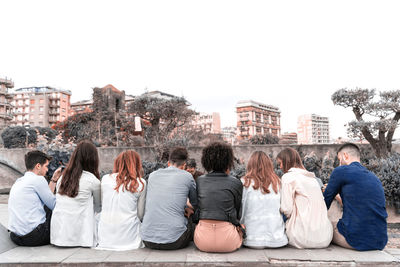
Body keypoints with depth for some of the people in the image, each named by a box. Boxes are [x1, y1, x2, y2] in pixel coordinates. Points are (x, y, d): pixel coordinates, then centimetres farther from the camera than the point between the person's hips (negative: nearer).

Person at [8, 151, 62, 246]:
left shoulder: (18, 181, 15)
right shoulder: (38, 179, -12)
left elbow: (46, 196, 19)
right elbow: (54, 206, -7)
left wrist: (54, 180, 20)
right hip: (33, 237, -9)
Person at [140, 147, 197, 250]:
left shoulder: (152, 175, 10)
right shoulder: (187, 176, 0)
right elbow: (196, 204, 16)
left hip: (148, 240, 4)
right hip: (174, 241, -4)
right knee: (192, 218, 25)